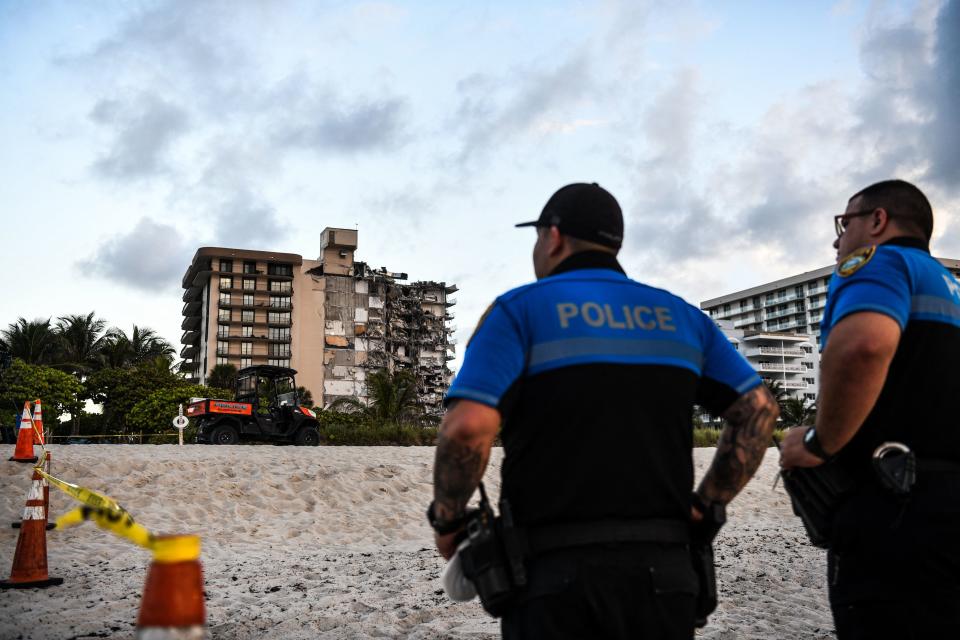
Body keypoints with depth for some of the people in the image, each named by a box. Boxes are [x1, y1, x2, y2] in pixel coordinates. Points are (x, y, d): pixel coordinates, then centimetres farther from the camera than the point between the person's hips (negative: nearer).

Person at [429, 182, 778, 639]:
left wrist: (447, 520, -1)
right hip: (662, 569, 4)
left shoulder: (520, 310, -3)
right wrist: (704, 507, 13)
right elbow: (759, 410, 7)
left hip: (557, 572, -3)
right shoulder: (680, 316, 11)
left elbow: (468, 427, -17)